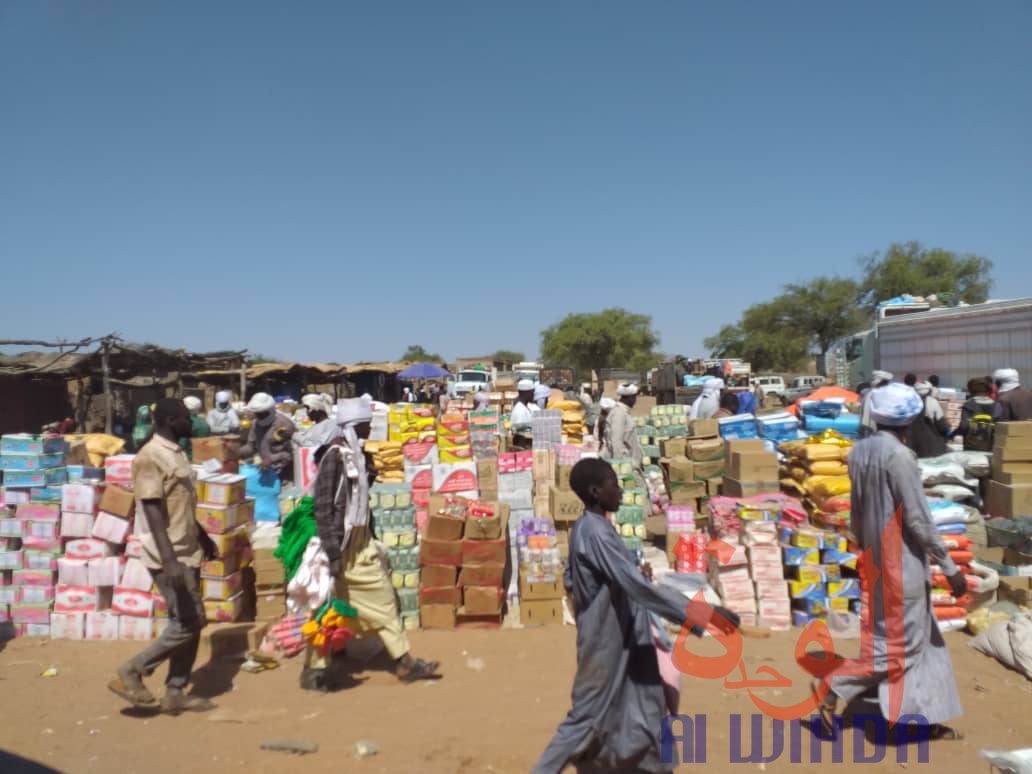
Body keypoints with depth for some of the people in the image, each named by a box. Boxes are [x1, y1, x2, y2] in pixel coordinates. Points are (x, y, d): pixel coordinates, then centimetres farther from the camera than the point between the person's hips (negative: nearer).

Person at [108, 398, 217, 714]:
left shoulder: (176, 453, 12)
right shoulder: (150, 457, -17)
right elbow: (153, 511, -23)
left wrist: (204, 539, 25)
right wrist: (169, 560, -28)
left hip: (187, 552, 9)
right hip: (170, 557, -9)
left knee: (193, 624, 12)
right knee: (186, 625, -6)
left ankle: (175, 693, 21)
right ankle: (130, 674, 10)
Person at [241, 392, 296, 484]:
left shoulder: (284, 424, -16)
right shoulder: (256, 424, 9)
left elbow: (291, 452, -18)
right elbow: (251, 446, 15)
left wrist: (272, 459, -28)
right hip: (267, 472, 8)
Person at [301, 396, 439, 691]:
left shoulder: (357, 454, 9)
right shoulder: (334, 456, -17)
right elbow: (323, 507, -20)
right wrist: (333, 552, -22)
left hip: (361, 542, 9)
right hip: (342, 543, -9)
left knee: (383, 599, 11)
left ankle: (404, 662, 20)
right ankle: (313, 670, 20)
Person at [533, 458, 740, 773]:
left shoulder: (586, 528, 6)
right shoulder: (594, 532, -25)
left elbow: (569, 579, 16)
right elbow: (637, 584, -33)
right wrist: (702, 613, -32)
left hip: (620, 640, 10)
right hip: (607, 642, -10)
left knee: (646, 710, 18)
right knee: (589, 715, 3)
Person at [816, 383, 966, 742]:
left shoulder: (859, 451, 2)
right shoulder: (898, 455, -21)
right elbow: (918, 519, -19)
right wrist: (950, 566, -10)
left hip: (878, 560, 8)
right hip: (903, 562, -8)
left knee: (922, 636, 19)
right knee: (900, 642, 5)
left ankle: (930, 719, 28)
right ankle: (835, 690, 6)